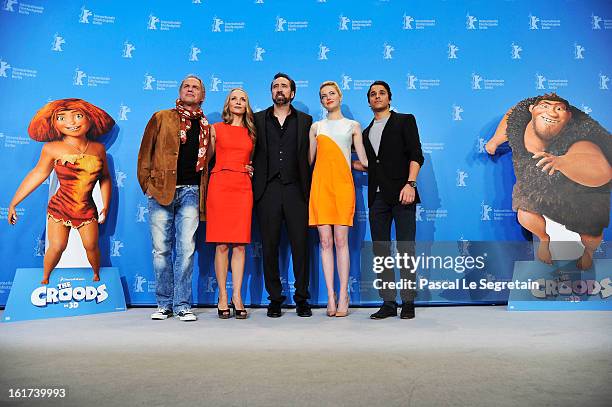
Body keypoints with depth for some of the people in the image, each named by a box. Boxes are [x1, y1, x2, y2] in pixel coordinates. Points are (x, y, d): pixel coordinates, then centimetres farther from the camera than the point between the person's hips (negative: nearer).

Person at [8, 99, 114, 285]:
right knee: (57, 247, -2)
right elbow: (38, 174, -1)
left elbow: (105, 178, 8)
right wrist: (13, 203, 2)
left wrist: (105, 206, 8)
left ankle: (96, 275, 33)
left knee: (92, 246, 4)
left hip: (87, 210, 2)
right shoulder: (52, 148, -9)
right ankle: (45, 279, 26)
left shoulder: (98, 148, -2)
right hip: (59, 208, -1)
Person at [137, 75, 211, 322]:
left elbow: (208, 161, 18)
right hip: (161, 191, 0)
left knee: (186, 250, -3)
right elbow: (145, 153, 8)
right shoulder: (161, 118, 10)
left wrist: (203, 191, 5)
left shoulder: (206, 127, 15)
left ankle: (182, 305, 7)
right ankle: (164, 304, 15)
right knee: (161, 249, 2)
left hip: (190, 192, 1)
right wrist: (147, 185, 1)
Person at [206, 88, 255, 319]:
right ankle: (222, 298, 5)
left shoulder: (251, 132, 18)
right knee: (221, 245, -3)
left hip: (243, 187, 2)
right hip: (220, 185, -2)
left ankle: (237, 297, 5)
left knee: (240, 245, -2)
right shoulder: (216, 129, 11)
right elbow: (206, 158, 15)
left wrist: (251, 169, 8)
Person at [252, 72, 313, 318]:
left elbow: (309, 157, 8)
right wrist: (254, 185, -1)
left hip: (295, 190, 0)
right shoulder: (258, 119, 13)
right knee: (269, 247, 4)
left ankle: (302, 298, 12)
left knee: (300, 245, 0)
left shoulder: (305, 120, 12)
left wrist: (308, 188, 1)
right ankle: (275, 299, 15)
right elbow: (252, 154, 9)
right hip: (268, 190, 1)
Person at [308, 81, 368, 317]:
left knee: (341, 241, -5)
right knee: (325, 241, -1)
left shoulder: (353, 126, 15)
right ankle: (331, 297, 4)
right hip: (320, 185, 1)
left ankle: (343, 297, 2)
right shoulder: (316, 127, 17)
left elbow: (364, 160, 13)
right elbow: (308, 159, 17)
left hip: (343, 184, -1)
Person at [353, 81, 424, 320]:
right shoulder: (367, 132, 22)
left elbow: (416, 155, -3)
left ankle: (408, 302, 7)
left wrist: (410, 184, -16)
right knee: (380, 250, 3)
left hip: (401, 194, -5)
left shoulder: (405, 121, 8)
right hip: (377, 198, 5)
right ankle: (388, 303, 11)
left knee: (406, 249, -3)